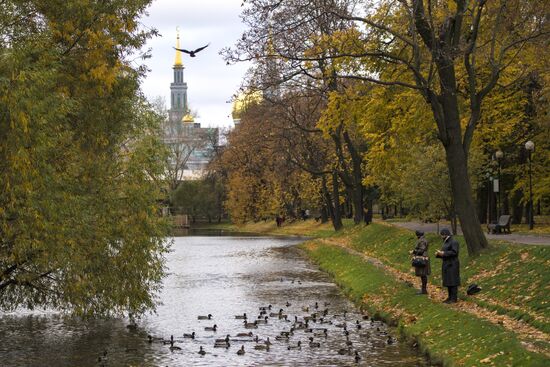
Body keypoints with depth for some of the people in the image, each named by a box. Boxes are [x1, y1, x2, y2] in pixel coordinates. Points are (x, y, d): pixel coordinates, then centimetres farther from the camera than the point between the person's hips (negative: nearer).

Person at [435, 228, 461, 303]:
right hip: (446, 265, 9)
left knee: (452, 282, -8)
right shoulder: (446, 242, 17)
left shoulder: (454, 242, -12)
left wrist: (443, 253, -22)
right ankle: (450, 297, 13)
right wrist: (438, 254, 1)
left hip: (452, 265, -9)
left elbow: (454, 252, -21)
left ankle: (454, 298, -7)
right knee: (448, 282, 9)